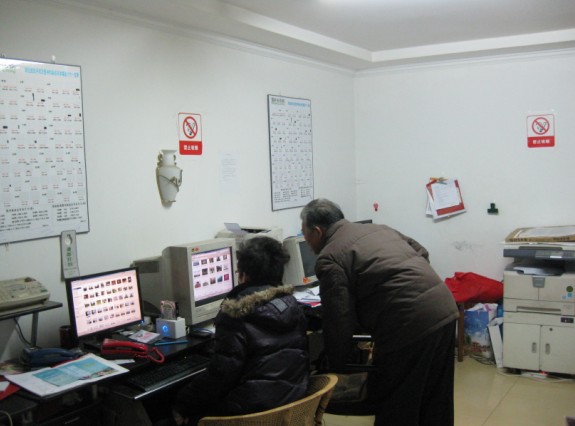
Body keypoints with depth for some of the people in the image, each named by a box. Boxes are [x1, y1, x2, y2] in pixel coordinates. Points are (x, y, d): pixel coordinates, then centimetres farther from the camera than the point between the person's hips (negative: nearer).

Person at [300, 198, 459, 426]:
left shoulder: (329, 259, -4)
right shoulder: (378, 228, 21)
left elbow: (338, 321, -6)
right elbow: (422, 252, 25)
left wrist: (334, 368, 5)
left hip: (410, 323, -9)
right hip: (445, 308, 9)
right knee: (436, 404, 21)